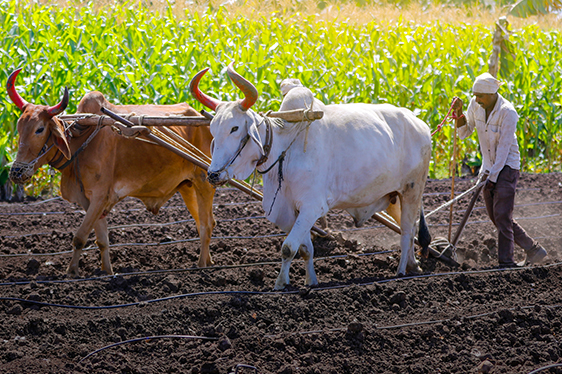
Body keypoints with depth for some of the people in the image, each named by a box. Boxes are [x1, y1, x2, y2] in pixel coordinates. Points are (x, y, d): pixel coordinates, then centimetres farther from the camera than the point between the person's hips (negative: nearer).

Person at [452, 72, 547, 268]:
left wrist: (492, 176, -23)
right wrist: (459, 112, -13)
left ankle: (506, 262, -13)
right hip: (489, 167, 7)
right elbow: (464, 133, 5)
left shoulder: (507, 112, -22)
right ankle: (533, 249, 20)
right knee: (496, 217, 9)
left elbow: (504, 147, -22)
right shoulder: (476, 105, -2)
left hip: (507, 166, -7)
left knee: (502, 215, -14)